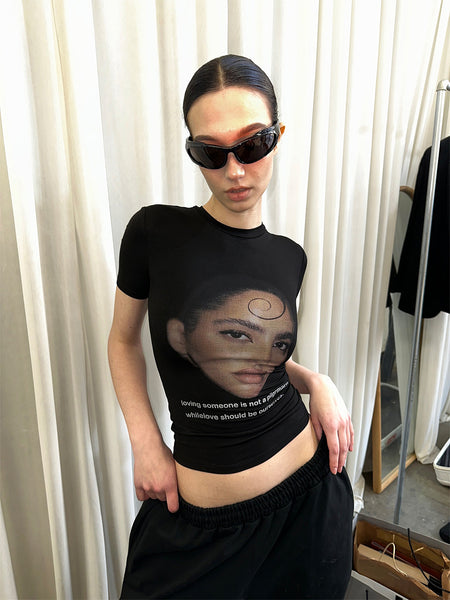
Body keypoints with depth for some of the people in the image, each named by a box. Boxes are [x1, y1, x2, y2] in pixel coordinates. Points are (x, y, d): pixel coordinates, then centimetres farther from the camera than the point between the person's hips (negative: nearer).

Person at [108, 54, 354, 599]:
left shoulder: (288, 257, -3)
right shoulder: (155, 232, -14)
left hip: (311, 492, 4)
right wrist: (145, 443, -8)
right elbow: (123, 340, -1)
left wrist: (316, 382, -6)